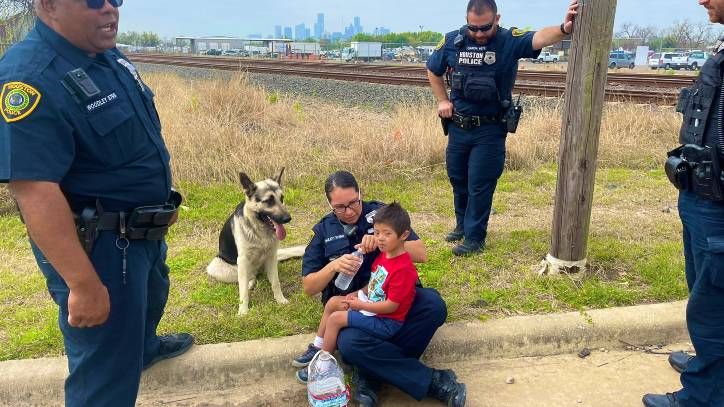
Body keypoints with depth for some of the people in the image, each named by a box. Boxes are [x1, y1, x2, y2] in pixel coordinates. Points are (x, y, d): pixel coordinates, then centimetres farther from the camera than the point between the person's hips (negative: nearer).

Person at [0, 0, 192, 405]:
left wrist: (163, 202, 21)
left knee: (151, 297, 35)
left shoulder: (110, 57, 3)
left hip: (144, 229, 10)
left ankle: (145, 348, 65)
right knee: (107, 370, 5)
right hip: (96, 245, -10)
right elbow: (35, 192, -32)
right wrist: (83, 283, -32)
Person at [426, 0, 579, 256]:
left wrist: (563, 29, -50)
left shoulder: (510, 41, -11)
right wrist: (442, 101, 4)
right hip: (458, 127, 4)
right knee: (457, 179, 16)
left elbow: (539, 38, -31)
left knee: (480, 184, 0)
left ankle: (475, 237, 15)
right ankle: (462, 225, 37)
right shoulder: (452, 41, -2)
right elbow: (433, 71, 14)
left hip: (490, 130, -4)